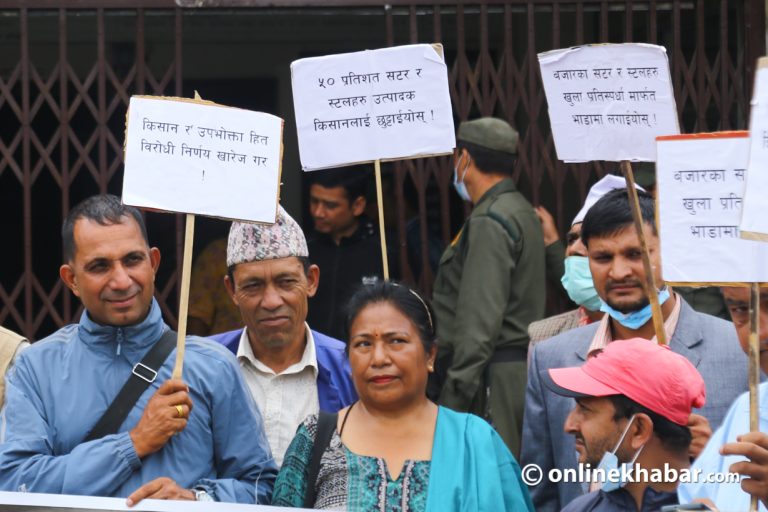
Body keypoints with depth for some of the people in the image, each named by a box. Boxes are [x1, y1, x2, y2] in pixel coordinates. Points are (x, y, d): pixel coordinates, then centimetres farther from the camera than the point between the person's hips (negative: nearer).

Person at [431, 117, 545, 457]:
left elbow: (481, 317, -20)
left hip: (493, 377, -10)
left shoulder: (490, 223, -13)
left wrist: (461, 385, -21)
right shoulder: (521, 212, 19)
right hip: (521, 365, 10)